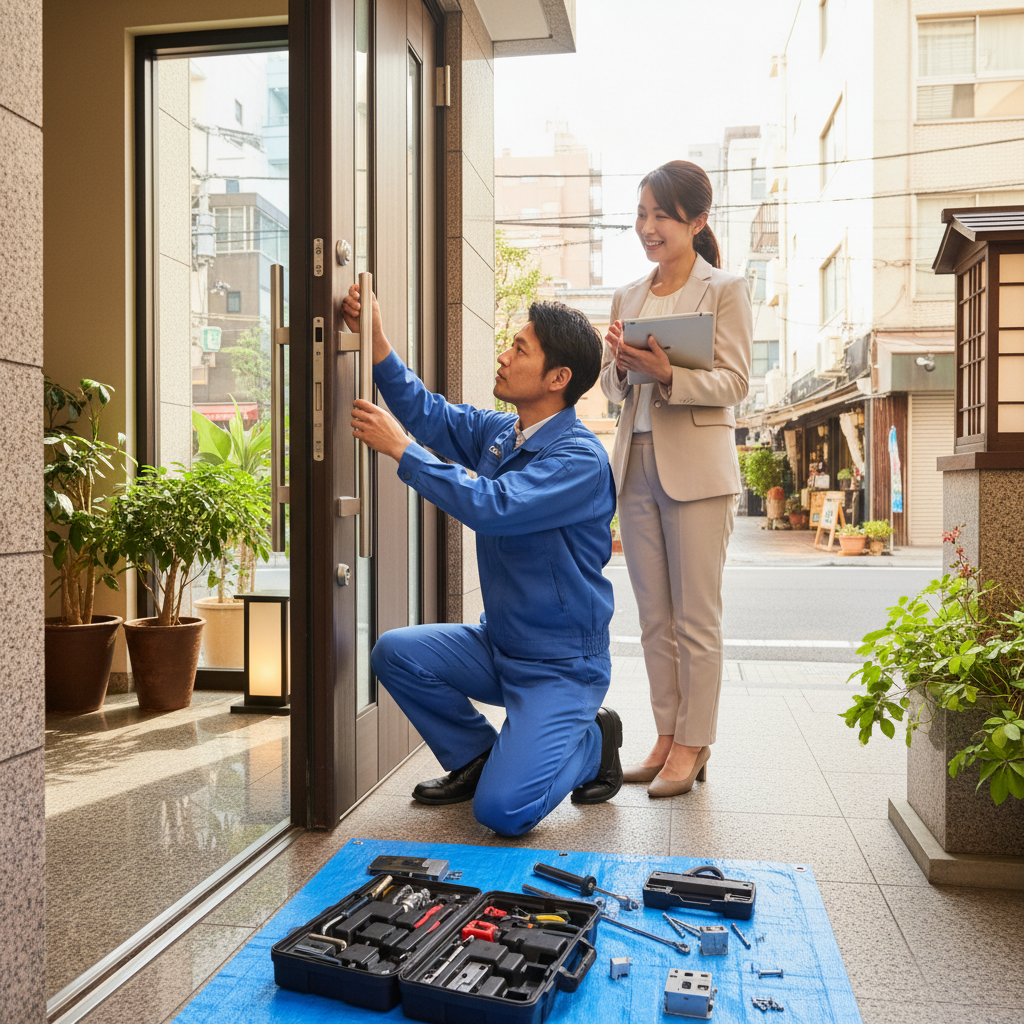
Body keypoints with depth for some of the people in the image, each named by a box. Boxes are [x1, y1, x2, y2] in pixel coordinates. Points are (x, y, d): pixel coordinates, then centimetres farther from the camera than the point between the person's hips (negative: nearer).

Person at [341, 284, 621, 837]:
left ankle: (592, 740, 12)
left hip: (562, 665, -8)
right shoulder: (497, 432, 4)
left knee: (502, 810, -19)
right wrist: (375, 339, -3)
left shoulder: (581, 459, -22)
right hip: (498, 644, 8)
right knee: (396, 651, -9)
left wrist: (400, 449, -27)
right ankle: (478, 756, 12)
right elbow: (427, 412, 10)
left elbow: (495, 506, -34)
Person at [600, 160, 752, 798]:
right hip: (636, 463, 5)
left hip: (697, 465, -5)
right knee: (654, 616, 9)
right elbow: (612, 388, 16)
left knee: (696, 618, -1)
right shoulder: (627, 297, 16)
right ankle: (666, 737, 19)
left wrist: (667, 373, -22)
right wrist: (619, 365, -7)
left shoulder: (725, 290, 1)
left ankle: (694, 746, 9)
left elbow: (734, 382, -6)